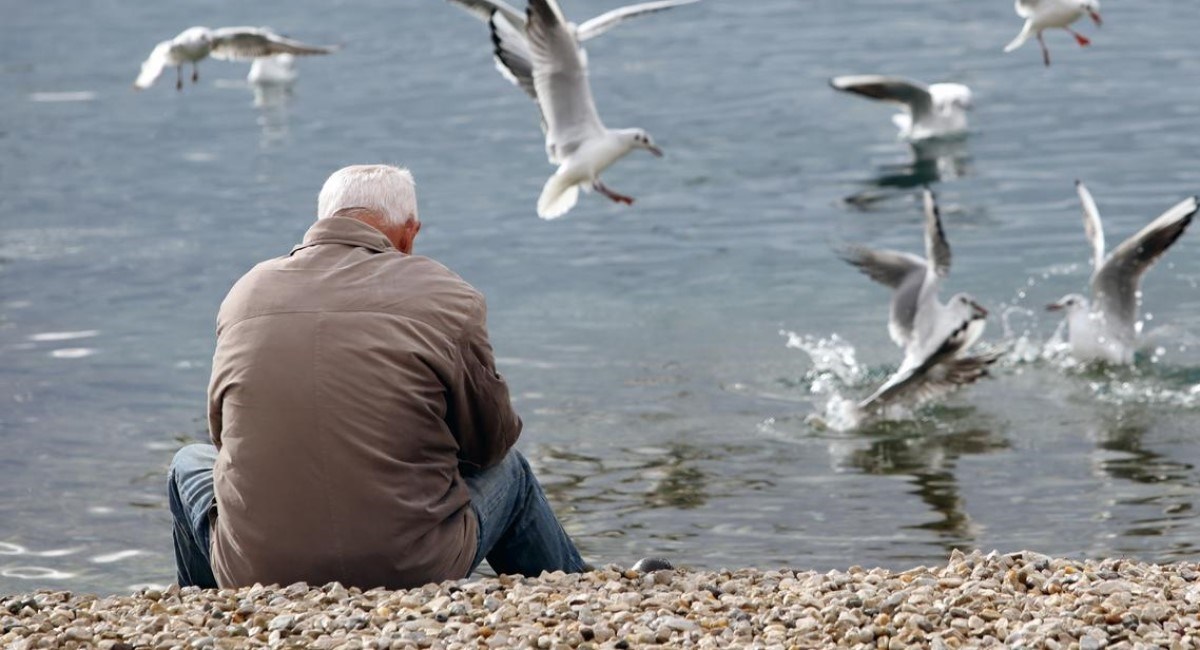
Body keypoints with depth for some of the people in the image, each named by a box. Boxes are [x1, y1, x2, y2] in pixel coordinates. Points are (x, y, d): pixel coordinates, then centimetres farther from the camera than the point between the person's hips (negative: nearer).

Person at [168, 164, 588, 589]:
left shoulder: (245, 293, 6)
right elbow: (490, 440, 8)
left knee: (191, 463, 34)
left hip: (256, 573, 2)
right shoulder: (447, 297, -3)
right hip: (416, 571, -1)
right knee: (507, 469, 30)